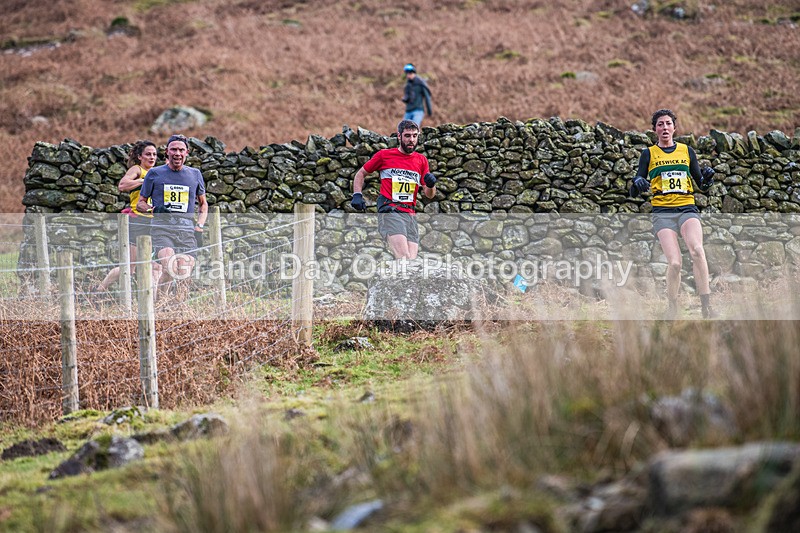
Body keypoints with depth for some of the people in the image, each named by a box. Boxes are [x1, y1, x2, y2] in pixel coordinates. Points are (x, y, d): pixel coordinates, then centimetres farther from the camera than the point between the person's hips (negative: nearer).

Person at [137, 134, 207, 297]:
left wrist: (200, 225, 12)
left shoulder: (195, 174, 16)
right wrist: (154, 209, -7)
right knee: (171, 269, -26)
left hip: (187, 230, 3)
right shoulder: (155, 174, 9)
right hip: (162, 228, -3)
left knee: (184, 274, -14)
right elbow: (140, 203, 15)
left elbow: (203, 204, 28)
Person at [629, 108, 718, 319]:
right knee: (674, 262, -19)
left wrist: (707, 177, -6)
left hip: (687, 208, 1)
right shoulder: (649, 153, 10)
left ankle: (706, 305, -27)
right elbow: (635, 190, 6)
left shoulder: (686, 151, 15)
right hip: (663, 212, -1)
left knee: (697, 250, -28)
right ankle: (672, 308, 2)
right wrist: (638, 184, -18)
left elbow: (702, 183, 17)